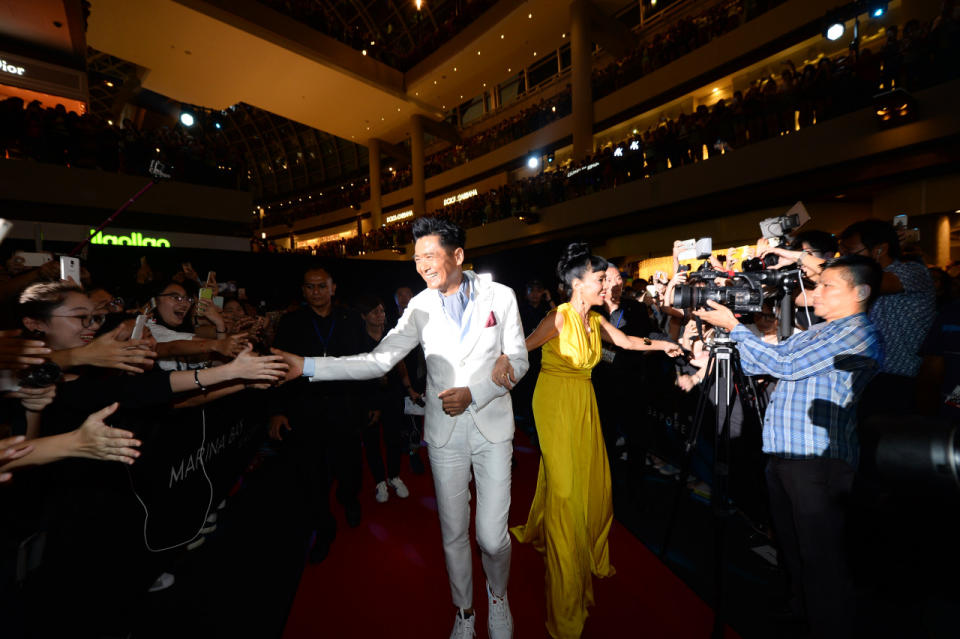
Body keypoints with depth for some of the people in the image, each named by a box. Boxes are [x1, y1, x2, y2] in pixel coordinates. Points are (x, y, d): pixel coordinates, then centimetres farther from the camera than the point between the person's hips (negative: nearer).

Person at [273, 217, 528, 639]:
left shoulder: (500, 296, -5)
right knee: (453, 534, 15)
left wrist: (473, 393, -15)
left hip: (493, 428, -1)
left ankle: (498, 597, 40)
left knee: (492, 537, 4)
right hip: (445, 432, 1)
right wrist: (307, 366, -13)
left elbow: (518, 360, -2)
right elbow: (378, 361, -5)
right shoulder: (420, 307, -2)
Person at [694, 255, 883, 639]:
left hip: (818, 460, -9)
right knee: (791, 546, 23)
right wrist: (733, 327, 4)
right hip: (783, 453, 9)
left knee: (820, 557, 2)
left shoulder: (858, 332, -9)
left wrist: (734, 326, -14)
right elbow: (760, 366, 15)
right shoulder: (815, 332, 18)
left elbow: (784, 364, -19)